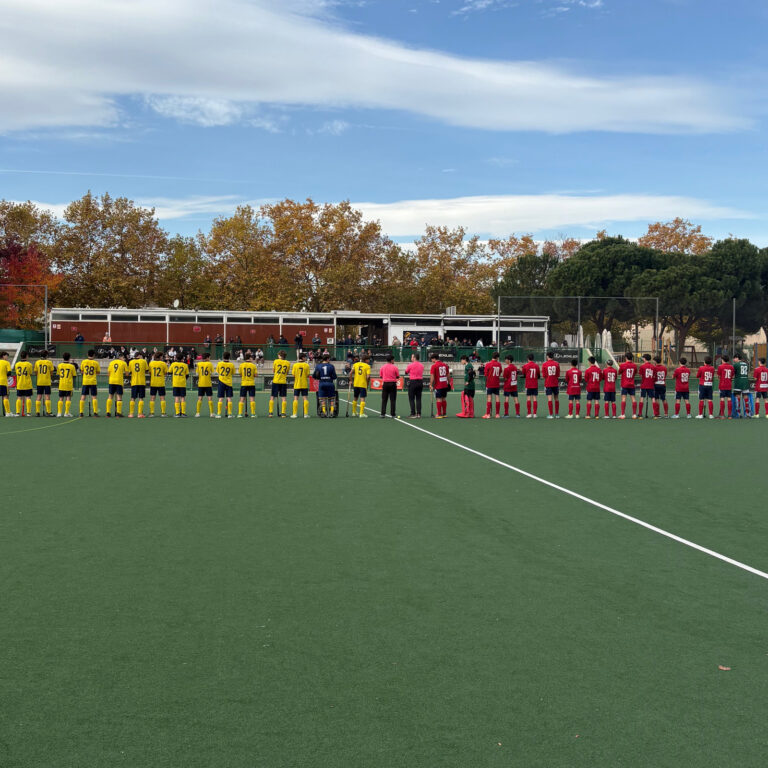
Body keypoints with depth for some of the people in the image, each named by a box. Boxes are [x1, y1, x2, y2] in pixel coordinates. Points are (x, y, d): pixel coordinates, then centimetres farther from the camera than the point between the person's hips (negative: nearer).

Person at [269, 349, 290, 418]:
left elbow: (273, 371, 8)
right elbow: (287, 373, 10)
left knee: (272, 397, 4)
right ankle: (283, 413, -1)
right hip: (284, 381, 2)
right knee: (283, 398, 3)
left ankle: (271, 412, 1)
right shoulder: (288, 363, 3)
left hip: (275, 381, -1)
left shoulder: (275, 361, -2)